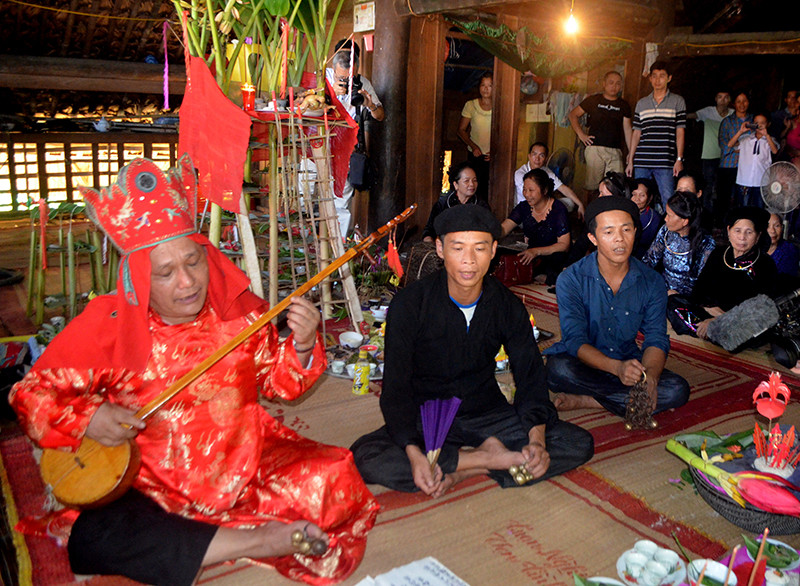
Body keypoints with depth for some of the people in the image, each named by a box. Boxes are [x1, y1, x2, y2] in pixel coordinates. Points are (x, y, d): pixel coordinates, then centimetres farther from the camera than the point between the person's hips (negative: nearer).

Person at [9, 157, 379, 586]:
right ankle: (261, 540, -21)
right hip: (149, 482, 1)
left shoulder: (238, 310, -4)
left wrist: (302, 346, -14)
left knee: (335, 486, -18)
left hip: (243, 462, 0)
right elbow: (32, 393, -2)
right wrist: (85, 418, -22)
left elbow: (281, 384, 7)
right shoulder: (106, 326, -10)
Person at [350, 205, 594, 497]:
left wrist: (537, 439, -23)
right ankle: (489, 458, -21)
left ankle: (466, 469, -19)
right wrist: (414, 454, -30)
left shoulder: (508, 306, -3)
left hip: (488, 414, 3)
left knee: (580, 444, -15)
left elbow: (530, 376, -4)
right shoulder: (409, 305, -13)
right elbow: (396, 387, -14)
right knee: (365, 457, -31)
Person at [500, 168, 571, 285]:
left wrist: (536, 251, -30)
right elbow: (502, 229, -4)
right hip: (531, 258, 5)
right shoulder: (524, 207, 5)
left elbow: (564, 245, -16)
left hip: (554, 259, -5)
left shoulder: (558, 209, -11)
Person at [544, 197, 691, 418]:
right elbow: (575, 340, -18)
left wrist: (649, 375, -29)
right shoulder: (571, 280, -12)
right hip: (584, 364, -3)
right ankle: (626, 399, -18)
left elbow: (656, 339, -6)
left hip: (629, 361, 4)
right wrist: (617, 367, -36)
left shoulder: (652, 282, -2)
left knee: (678, 390, -23)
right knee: (558, 369, -36)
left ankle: (584, 401, -21)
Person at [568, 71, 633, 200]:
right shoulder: (593, 100, 10)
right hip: (595, 148, -2)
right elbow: (573, 115, 14)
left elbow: (627, 129, 14)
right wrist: (581, 134, 3)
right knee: (592, 187, -2)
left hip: (615, 151, 2)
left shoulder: (624, 106, 15)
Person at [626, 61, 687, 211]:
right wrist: (630, 160, 11)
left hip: (665, 163, -3)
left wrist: (679, 159, -5)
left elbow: (680, 132, 4)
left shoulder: (678, 101, 7)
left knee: (669, 202, -7)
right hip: (641, 162, 3)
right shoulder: (641, 104, 16)